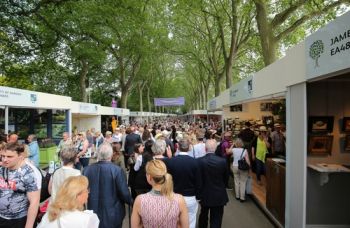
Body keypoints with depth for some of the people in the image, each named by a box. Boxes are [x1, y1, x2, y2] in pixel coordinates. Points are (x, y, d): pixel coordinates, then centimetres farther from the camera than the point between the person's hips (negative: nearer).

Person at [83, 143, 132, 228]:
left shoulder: (87, 170, -9)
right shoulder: (117, 170, -20)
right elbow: (124, 193, -16)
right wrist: (130, 201, 5)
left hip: (92, 215, 3)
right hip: (113, 216, -3)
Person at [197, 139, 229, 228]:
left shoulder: (199, 161, -18)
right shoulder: (222, 161, -15)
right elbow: (226, 177, -1)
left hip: (204, 194, 1)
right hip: (219, 196, -1)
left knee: (203, 216, 26)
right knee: (216, 220, 10)